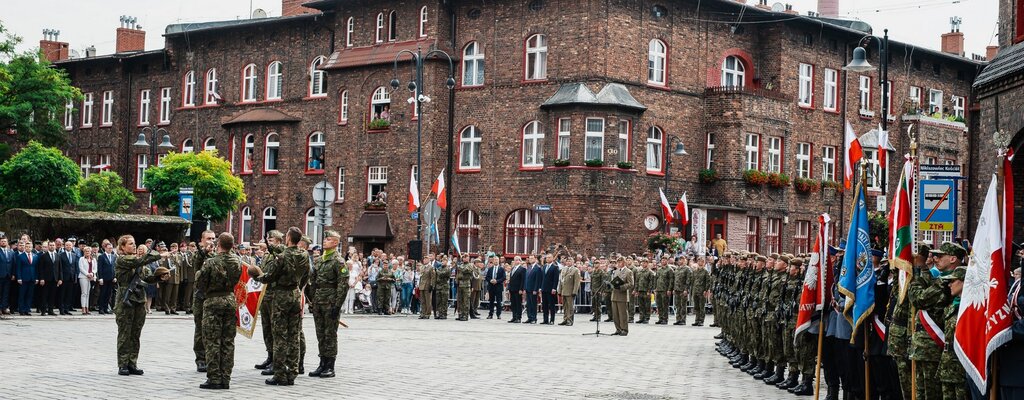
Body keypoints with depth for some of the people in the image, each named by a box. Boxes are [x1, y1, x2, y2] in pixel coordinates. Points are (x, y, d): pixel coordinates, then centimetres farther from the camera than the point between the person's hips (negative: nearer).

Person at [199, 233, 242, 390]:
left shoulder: (210, 263, -14)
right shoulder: (237, 261, -2)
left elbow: (201, 284, -7)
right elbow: (238, 280, 7)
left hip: (213, 302, -4)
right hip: (231, 300, 4)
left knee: (213, 341, 1)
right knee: (228, 341, 8)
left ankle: (214, 378, -1)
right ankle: (225, 378, 10)